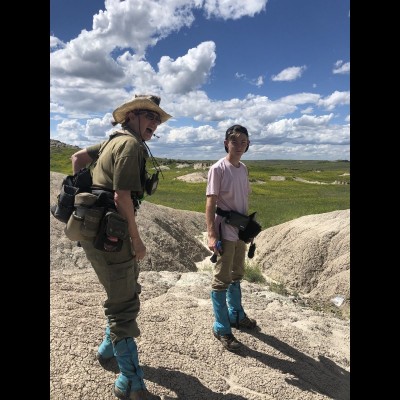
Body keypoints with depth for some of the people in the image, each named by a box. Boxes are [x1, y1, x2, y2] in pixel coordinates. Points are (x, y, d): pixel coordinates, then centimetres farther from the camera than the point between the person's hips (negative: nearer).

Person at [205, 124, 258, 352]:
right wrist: (212, 235, -23)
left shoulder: (244, 169, 9)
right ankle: (222, 329, 14)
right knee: (222, 278, 1)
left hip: (240, 230, 8)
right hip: (224, 230, -8)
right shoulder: (218, 169, -13)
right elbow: (210, 203, -17)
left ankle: (236, 315, 40)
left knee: (236, 275, 21)